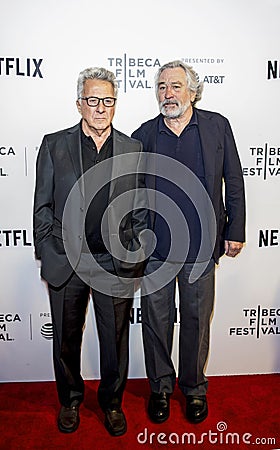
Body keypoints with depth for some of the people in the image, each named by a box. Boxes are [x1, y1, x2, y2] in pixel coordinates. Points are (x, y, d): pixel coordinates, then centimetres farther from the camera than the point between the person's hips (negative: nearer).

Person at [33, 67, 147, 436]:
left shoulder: (132, 149, 4)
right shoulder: (54, 145, 1)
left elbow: (139, 208, 6)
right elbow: (42, 207, 3)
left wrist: (133, 253, 0)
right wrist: (47, 253, -2)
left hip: (116, 263, 1)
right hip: (65, 262, 0)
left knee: (115, 338, 13)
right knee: (66, 339, 16)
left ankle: (112, 402, 37)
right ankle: (70, 399, 41)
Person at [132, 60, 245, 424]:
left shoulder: (217, 127, 2)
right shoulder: (144, 135, 3)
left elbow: (234, 182, 5)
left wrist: (235, 231, 3)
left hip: (201, 246, 0)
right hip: (154, 247, 1)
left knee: (197, 321, 13)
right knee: (156, 321, 12)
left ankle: (194, 387, 36)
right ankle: (160, 387, 34)